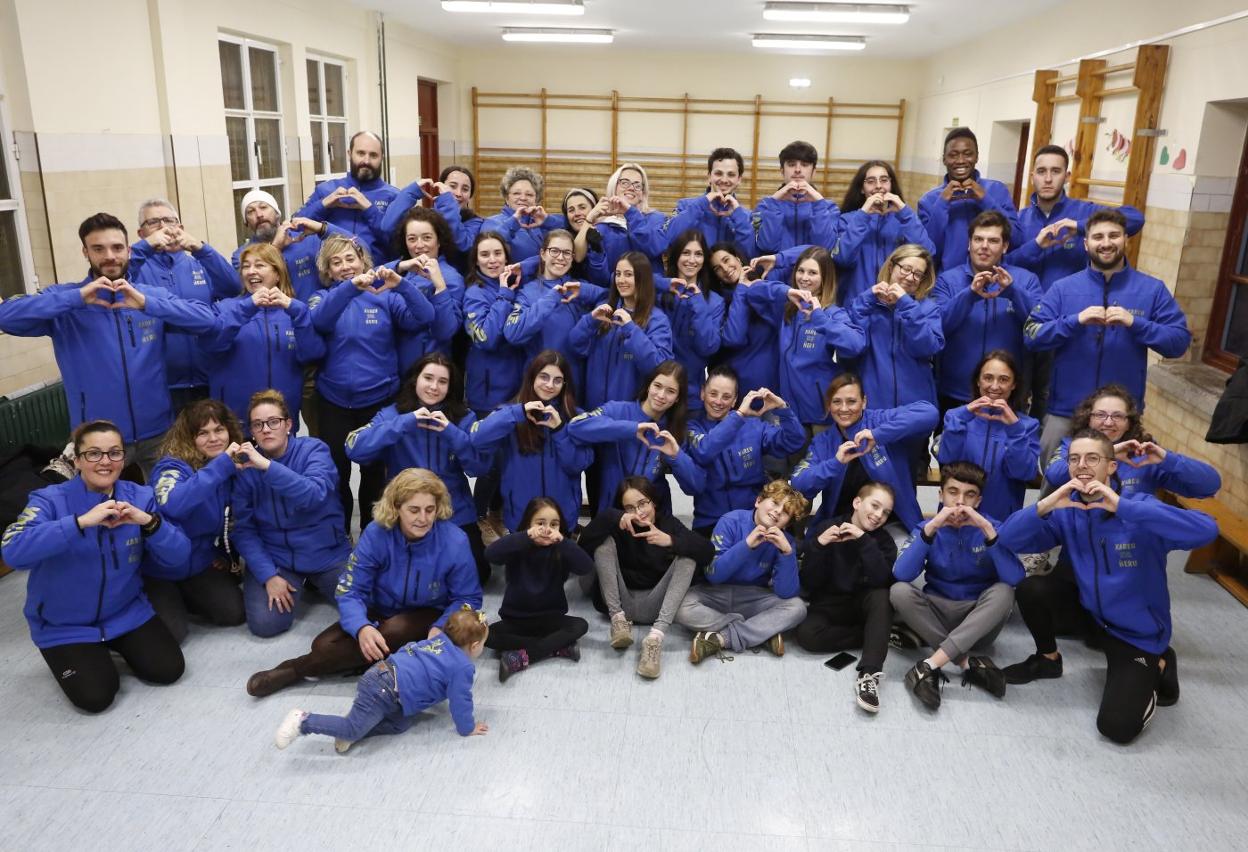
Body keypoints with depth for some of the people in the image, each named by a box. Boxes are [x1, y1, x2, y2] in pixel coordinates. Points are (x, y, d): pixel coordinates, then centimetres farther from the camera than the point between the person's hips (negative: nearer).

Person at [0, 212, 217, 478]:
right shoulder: (66, 299, -1)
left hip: (157, 432, 2)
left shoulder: (154, 294, 3)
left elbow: (207, 319, -12)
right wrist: (77, 297, -22)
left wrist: (147, 304, -23)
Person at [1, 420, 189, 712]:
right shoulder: (50, 500, -17)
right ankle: (68, 656, 18)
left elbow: (178, 555, -13)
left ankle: (118, 644, 21)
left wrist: (149, 522, -32)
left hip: (127, 612, 3)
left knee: (168, 670, -8)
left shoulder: (140, 497, -8)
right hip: (64, 625, -3)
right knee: (96, 696, -14)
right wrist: (81, 521, -43)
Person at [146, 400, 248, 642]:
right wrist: (223, 464, -47)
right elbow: (172, 504, -45)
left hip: (200, 563, 5)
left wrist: (228, 555, 9)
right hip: (160, 567, -5)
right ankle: (167, 601, 14)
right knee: (170, 634, -17)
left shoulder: (232, 470, -4)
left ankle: (182, 597, 16)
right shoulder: (172, 466, -22)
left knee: (234, 613, -9)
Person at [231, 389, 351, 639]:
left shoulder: (313, 449, -11)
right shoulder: (245, 466, -4)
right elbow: (244, 529, -5)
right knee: (266, 624, -18)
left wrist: (267, 465, -40)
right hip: (275, 556, 1)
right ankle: (295, 583, 14)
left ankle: (313, 581, 15)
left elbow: (315, 494, -31)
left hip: (326, 552, -1)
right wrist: (268, 575, -16)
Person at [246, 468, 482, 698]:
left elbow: (468, 599, -12)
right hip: (380, 612, 2)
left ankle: (297, 669, -19)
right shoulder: (376, 534, -20)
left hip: (428, 616, -2)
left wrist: (441, 628, -31)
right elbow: (350, 591, -17)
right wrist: (362, 627, -37)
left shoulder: (454, 542, -23)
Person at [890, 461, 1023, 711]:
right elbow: (901, 575, -21)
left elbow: (1015, 578, -23)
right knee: (899, 591, -26)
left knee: (1003, 592, -31)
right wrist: (930, 528, -28)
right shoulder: (927, 528, -3)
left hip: (980, 620, 0)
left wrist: (988, 530, -30)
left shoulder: (989, 527, -5)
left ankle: (929, 667, -37)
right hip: (937, 615, 1)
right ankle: (970, 664, -29)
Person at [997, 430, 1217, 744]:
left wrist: (1122, 506, -41)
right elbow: (1009, 538, -16)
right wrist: (1045, 505, -33)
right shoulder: (1066, 513, -8)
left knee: (1116, 727, -14)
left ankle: (1158, 665, 15)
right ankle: (1047, 658, 8)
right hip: (1089, 615, 4)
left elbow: (1206, 530, -37)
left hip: (1138, 633, -4)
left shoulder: (1140, 507, -20)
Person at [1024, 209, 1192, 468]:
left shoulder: (1153, 289, 1)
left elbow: (1180, 341, -4)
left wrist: (1135, 324, -19)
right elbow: (1031, 335, -7)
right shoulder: (1063, 288, 0)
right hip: (1064, 411, 0)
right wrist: (1076, 321, -20)